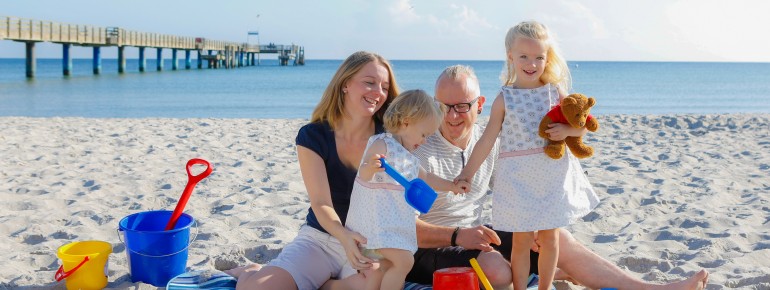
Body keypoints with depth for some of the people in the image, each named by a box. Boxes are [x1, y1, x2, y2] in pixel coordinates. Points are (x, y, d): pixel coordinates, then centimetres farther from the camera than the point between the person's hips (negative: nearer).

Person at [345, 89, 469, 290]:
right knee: (404, 261, -17)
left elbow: (425, 178, 31)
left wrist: (452, 186, 30)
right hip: (377, 220, -9)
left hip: (395, 221, 9)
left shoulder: (408, 156, 16)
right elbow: (364, 175, -25)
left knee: (383, 266, 10)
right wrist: (370, 167, -46)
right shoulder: (382, 144, -12)